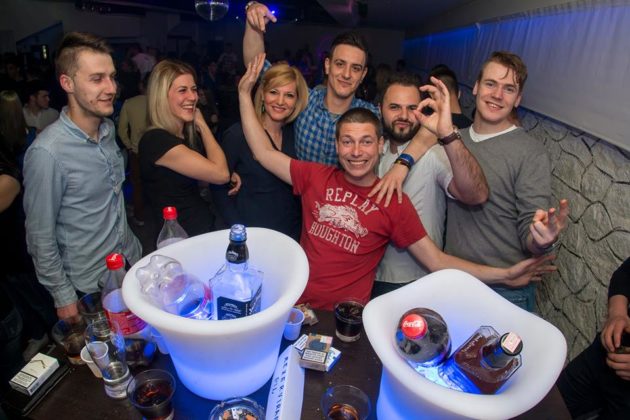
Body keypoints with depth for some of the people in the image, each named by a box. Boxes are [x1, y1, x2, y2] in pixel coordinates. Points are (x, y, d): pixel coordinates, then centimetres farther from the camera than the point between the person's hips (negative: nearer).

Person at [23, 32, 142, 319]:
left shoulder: (109, 129, -2)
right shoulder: (47, 152, -25)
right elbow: (40, 237, -16)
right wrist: (63, 297, -10)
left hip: (133, 263, 6)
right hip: (90, 287, -6)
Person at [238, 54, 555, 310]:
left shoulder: (394, 202, -5)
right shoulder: (316, 177, 0)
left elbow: (437, 261, -2)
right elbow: (264, 153, 3)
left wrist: (505, 275, -8)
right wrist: (245, 92, 3)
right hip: (296, 304, 2)